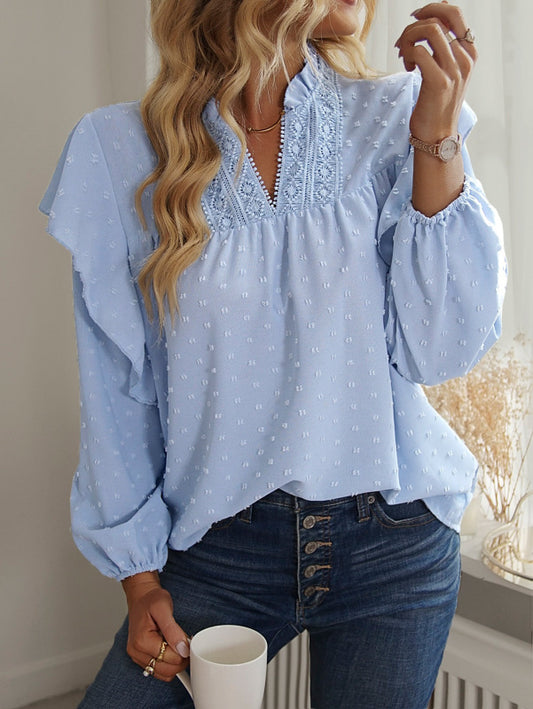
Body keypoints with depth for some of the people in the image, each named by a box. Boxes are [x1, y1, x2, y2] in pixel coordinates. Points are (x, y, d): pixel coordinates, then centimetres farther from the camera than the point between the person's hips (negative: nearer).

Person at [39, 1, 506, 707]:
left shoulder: (393, 119, -2)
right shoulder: (119, 147, -5)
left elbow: (438, 352, -8)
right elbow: (117, 389, -1)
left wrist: (439, 142, -14)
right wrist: (141, 577, 1)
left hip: (393, 546, 1)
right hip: (220, 544, 0)